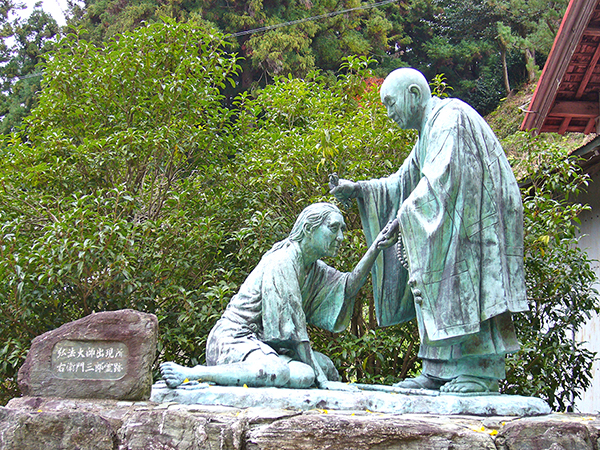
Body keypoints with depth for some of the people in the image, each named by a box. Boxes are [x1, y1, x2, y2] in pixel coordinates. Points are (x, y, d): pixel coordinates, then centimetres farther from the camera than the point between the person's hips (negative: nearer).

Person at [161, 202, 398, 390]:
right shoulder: (283, 260, -15)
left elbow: (347, 287, 9)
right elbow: (293, 325, -19)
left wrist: (376, 248, 1)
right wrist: (320, 380, -19)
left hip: (262, 343, 10)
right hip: (235, 340, -10)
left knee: (326, 366, 1)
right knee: (278, 372, -37)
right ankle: (190, 373, -25)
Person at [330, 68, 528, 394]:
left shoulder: (450, 115, -9)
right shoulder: (428, 132, 21)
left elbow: (442, 175, -21)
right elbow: (403, 183, 19)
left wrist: (407, 213, -17)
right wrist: (358, 190, 8)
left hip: (480, 215, -10)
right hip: (449, 218, 10)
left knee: (467, 283, -13)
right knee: (436, 284, 3)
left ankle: (482, 369, -9)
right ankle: (440, 370, 4)